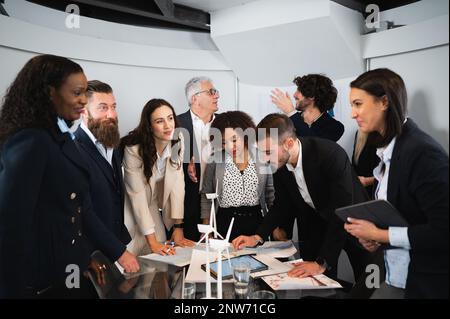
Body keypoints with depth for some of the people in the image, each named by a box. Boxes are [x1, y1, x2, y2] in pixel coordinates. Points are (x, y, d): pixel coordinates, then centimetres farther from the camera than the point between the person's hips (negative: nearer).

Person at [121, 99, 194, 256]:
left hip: (152, 207, 4)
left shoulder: (177, 140, -16)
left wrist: (178, 227, -14)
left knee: (159, 256, 8)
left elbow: (177, 184, -13)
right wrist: (152, 242, -26)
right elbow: (137, 196, -26)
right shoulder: (133, 149, -28)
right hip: (131, 210, -4)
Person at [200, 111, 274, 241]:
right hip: (225, 223, -1)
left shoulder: (261, 159, 0)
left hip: (255, 221, 1)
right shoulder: (215, 161, -2)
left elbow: (270, 194, 7)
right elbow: (206, 196, 4)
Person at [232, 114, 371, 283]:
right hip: (315, 222, 4)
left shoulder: (331, 155, -34)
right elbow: (282, 204, -1)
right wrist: (257, 237, -12)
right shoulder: (280, 162, -16)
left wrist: (322, 263, -37)